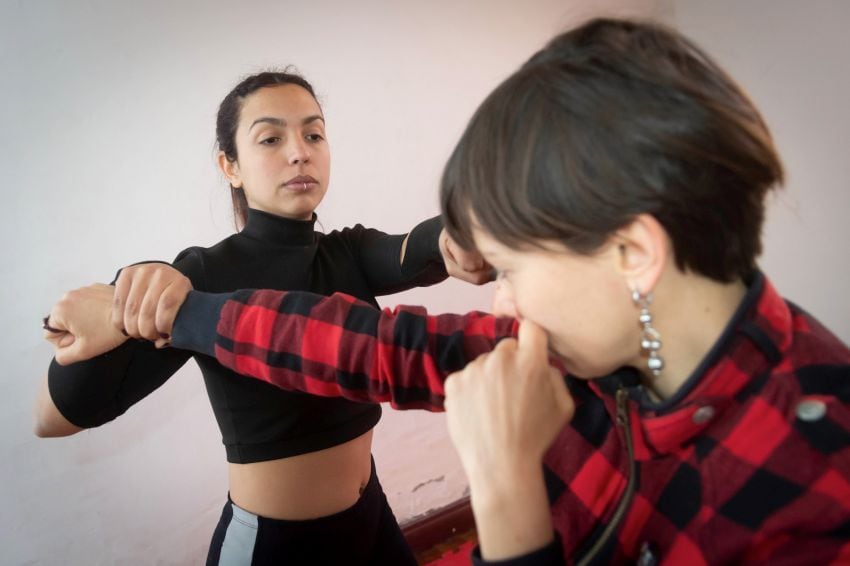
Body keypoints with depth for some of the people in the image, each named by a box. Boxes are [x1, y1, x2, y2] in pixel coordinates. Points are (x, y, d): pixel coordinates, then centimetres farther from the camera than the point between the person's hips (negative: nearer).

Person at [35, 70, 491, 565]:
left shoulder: (352, 252, -3)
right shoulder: (206, 277, -16)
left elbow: (414, 257, -26)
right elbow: (57, 417, -22)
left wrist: (456, 233, -48)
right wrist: (121, 298, -39)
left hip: (369, 517, 5)